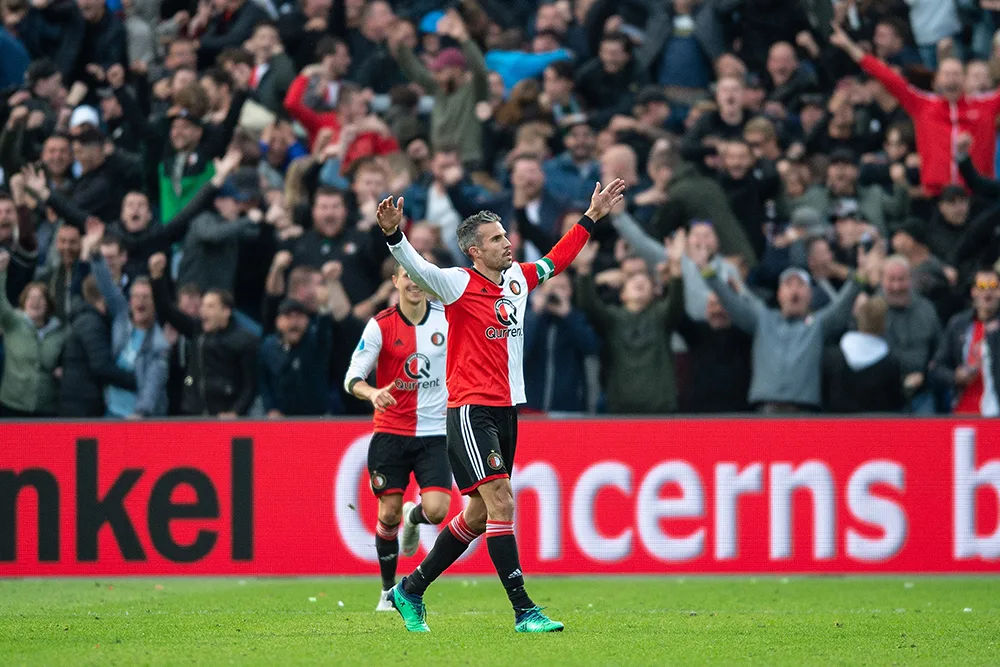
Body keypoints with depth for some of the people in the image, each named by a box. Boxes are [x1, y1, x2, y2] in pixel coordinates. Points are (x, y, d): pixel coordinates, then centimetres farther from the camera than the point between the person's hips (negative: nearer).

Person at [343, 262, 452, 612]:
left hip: (435, 432, 1)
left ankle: (413, 518, 24)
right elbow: (352, 377, -12)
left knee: (436, 509, -15)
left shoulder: (447, 317, -1)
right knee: (388, 513, -2)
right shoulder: (380, 325, -7)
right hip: (390, 432, -1)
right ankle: (389, 590, 18)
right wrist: (372, 393, -32)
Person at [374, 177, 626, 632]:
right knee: (501, 502, -16)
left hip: (506, 409, 8)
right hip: (471, 410, -8)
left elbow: (556, 260, 30)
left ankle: (411, 590, 24)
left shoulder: (517, 279, 11)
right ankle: (523, 611, -18)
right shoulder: (459, 284, -9)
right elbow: (417, 269, -25)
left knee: (480, 513, 11)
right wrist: (393, 234, -43)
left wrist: (592, 217, 34)